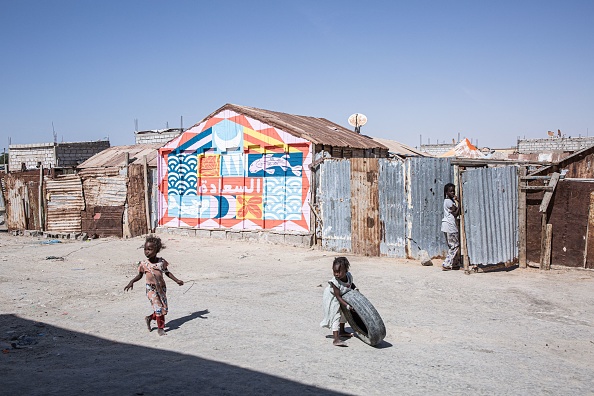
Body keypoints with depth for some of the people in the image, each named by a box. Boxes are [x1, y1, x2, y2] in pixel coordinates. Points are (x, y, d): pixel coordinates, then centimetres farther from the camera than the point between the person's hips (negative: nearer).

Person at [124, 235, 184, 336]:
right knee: (158, 308, -8)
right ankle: (160, 328, 8)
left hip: (161, 288, 3)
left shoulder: (161, 261, -2)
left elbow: (167, 272, 10)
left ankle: (149, 318, 29)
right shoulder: (143, 264, -5)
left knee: (164, 308, 5)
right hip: (151, 288, -3)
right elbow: (140, 275, 8)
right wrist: (131, 282, -8)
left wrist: (176, 280, 5)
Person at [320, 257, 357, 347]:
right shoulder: (335, 282, -38)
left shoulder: (349, 276, -20)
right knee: (335, 316, -15)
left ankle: (342, 331, 44)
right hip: (331, 299, -8)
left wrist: (355, 288, -12)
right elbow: (338, 297, -32)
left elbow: (351, 283, 6)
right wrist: (347, 306, -35)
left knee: (344, 312, 22)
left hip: (343, 296, 8)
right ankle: (336, 339, -19)